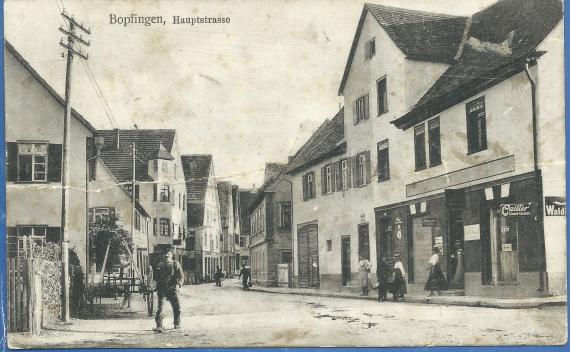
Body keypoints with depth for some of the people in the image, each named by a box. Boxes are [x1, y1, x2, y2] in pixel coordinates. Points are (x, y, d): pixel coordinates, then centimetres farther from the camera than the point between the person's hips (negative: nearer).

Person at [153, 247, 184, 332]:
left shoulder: (175, 264, 1)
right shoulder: (160, 265, 8)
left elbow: (181, 276, -4)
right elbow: (156, 277, 20)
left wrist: (178, 284, -19)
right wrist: (157, 287, 10)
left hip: (172, 288, 0)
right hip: (162, 288, 0)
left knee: (177, 306, 2)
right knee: (160, 307, -10)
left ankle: (177, 324, 22)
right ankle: (159, 326, -10)